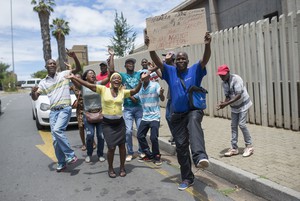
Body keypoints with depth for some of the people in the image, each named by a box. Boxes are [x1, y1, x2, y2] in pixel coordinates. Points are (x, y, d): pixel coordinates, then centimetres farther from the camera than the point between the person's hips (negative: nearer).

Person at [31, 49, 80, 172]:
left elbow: (78, 69, -5)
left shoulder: (63, 74, 4)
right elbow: (35, 98, 10)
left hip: (65, 109, -5)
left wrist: (74, 57, -21)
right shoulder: (43, 82, 13)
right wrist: (32, 92, -13)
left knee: (57, 130, -27)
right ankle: (61, 163, 18)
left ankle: (70, 155, -13)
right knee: (55, 139, 4)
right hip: (53, 111, 5)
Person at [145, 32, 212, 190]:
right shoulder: (170, 72, 6)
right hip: (177, 115, 3)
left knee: (194, 123, -40)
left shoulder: (195, 70, 1)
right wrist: (150, 48, -22)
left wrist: (207, 45, -33)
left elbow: (205, 60, -15)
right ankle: (187, 178, 19)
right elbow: (157, 61, -6)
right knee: (181, 146, 5)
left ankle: (200, 157, -57)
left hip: (194, 110, -3)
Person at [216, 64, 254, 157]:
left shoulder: (236, 79, -23)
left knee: (241, 124, -11)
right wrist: (223, 104, -18)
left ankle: (249, 146, 6)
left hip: (243, 105, -7)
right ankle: (234, 148, 12)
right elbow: (227, 96, 2)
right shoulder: (224, 83, -2)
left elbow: (238, 95, -28)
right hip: (234, 107, 7)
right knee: (233, 126, 4)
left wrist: (226, 104, -34)